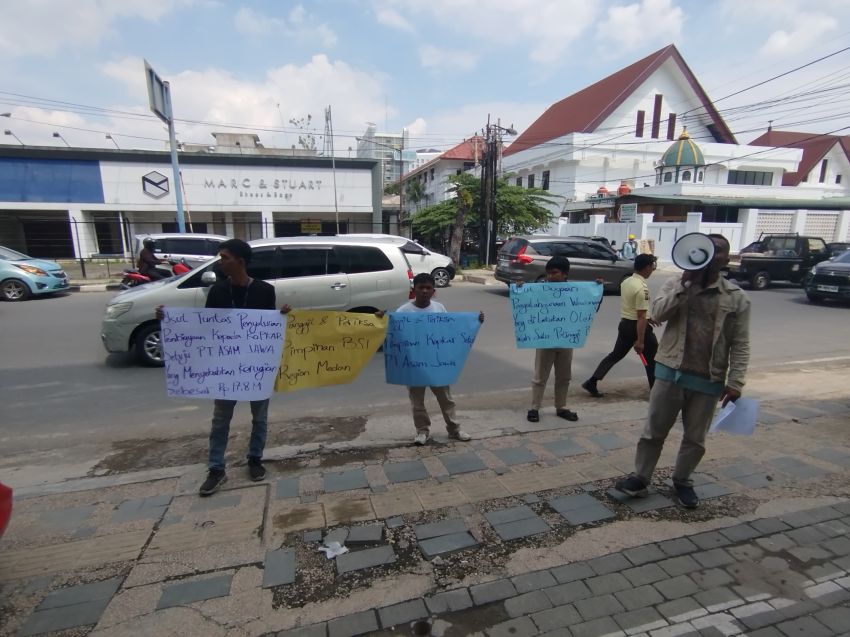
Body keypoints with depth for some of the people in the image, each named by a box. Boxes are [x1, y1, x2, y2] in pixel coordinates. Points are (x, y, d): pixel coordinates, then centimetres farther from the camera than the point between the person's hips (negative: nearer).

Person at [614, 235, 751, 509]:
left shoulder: (737, 298, 1)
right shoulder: (675, 285, 3)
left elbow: (740, 345, 0)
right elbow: (658, 313, -15)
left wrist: (735, 382, -7)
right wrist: (686, 282, -17)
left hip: (708, 380, 1)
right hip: (671, 372, 0)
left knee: (695, 437, 14)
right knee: (654, 430, 7)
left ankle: (682, 482, 35)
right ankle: (640, 478, 21)